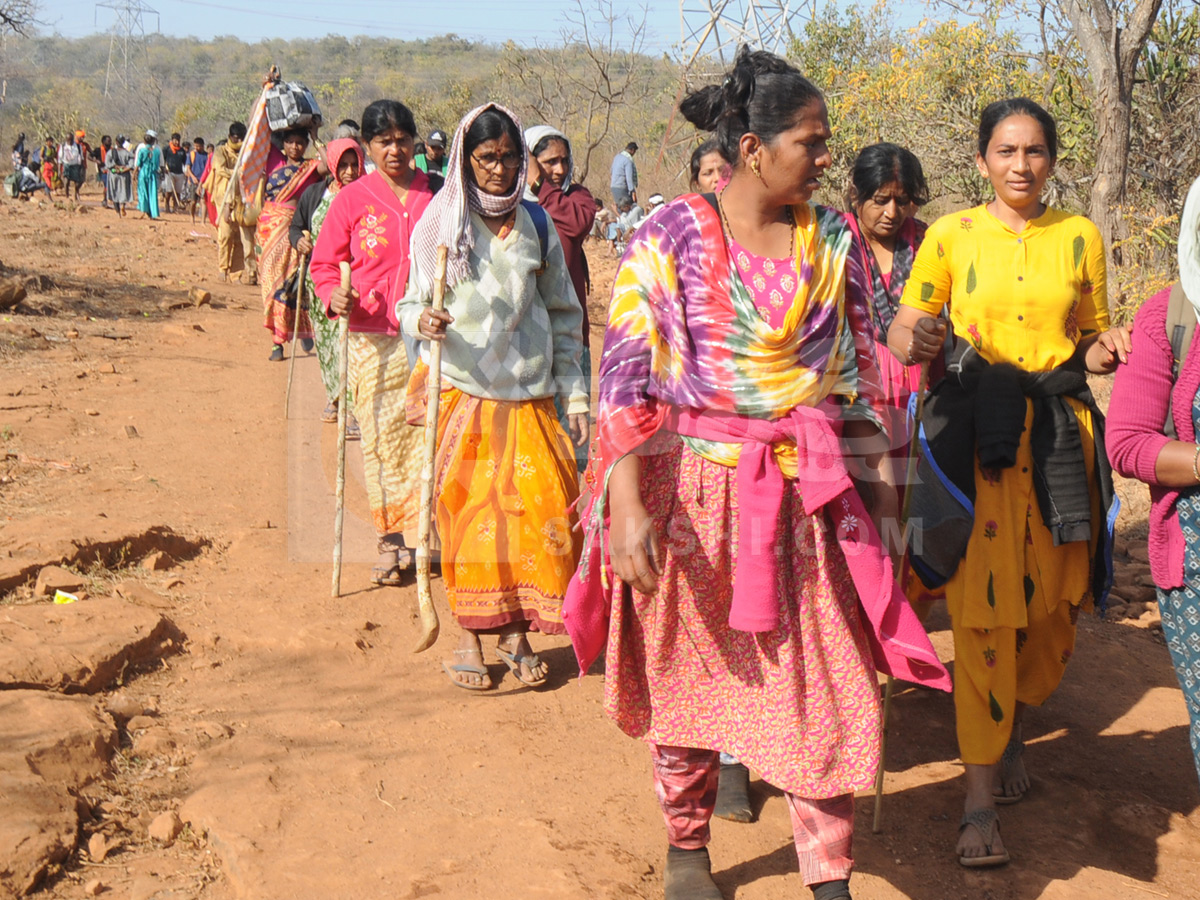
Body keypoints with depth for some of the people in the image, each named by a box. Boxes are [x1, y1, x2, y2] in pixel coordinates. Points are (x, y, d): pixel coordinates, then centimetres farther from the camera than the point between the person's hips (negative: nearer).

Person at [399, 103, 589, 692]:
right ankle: (470, 637, 10)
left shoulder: (535, 224, 8)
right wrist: (422, 320, -23)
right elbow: (412, 303, 2)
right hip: (460, 387, -2)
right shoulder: (440, 223, 2)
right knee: (468, 513, -2)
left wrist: (576, 395, 8)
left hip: (528, 390, 2)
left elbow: (563, 314, 12)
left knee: (541, 508, -4)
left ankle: (515, 632, 10)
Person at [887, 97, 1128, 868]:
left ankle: (1013, 733, 36)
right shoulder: (951, 236, 3)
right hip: (976, 435, -3)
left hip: (1060, 434, 3)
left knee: (1052, 607, 7)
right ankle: (981, 799, -1)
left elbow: (1090, 340, 17)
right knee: (984, 612, -8)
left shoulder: (1081, 238, 9)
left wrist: (1105, 351, -7)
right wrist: (917, 340, -20)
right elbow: (902, 337, 4)